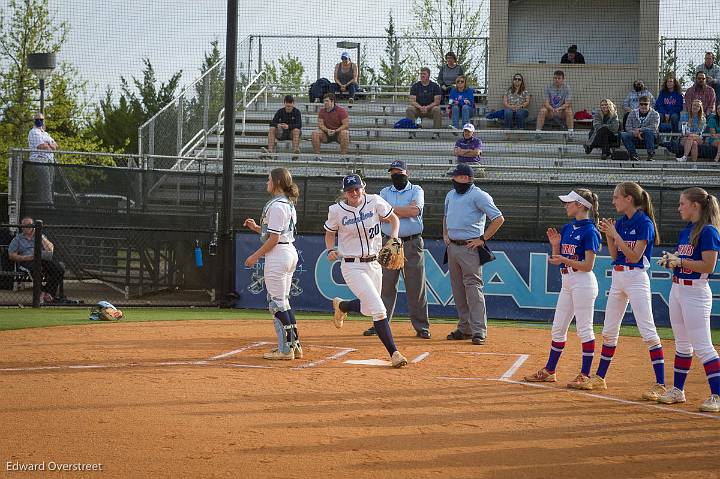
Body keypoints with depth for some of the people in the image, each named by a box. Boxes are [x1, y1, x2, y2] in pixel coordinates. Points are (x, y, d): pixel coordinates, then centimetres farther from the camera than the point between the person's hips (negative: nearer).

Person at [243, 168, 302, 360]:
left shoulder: (276, 205, -16)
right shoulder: (289, 204, 14)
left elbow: (274, 238, -19)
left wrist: (255, 256, -13)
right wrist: (256, 227, 14)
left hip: (278, 254, -10)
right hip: (291, 252, 10)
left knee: (277, 302, -6)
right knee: (283, 301, 16)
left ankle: (286, 349, -5)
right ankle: (294, 345, 17)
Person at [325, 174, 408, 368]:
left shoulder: (375, 202, -5)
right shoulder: (337, 211, -8)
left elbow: (394, 219, 9)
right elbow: (330, 234, 8)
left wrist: (393, 239, -8)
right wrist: (331, 250, -10)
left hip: (374, 264, 4)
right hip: (352, 266, -4)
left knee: (368, 307, 19)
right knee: (378, 309, -16)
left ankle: (341, 306, 49)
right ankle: (393, 352, -11)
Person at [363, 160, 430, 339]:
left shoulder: (416, 190, 6)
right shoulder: (384, 192, 13)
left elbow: (415, 210, -13)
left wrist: (392, 209, -7)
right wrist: (406, 211, -9)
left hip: (412, 244, -2)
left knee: (416, 286, -2)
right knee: (386, 286, 0)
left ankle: (421, 326, 2)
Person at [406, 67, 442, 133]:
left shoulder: (435, 86, 0)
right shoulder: (415, 86, 3)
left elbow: (437, 102, -6)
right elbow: (412, 101, -4)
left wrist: (427, 107, -23)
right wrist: (420, 107, -24)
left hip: (430, 108, -1)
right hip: (418, 109, 1)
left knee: (437, 109, -34)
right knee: (409, 109, -29)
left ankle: (436, 132, -28)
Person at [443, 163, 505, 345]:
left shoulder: (479, 196, -10)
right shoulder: (451, 195, 15)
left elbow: (499, 219, -13)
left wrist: (482, 239, -14)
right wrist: (445, 234, 16)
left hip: (469, 248, -8)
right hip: (452, 247, 8)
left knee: (473, 288, -12)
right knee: (458, 289, 10)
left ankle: (479, 331, -13)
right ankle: (464, 328, 17)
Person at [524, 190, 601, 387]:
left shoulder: (589, 231, -12)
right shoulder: (567, 228, 13)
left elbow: (588, 266, -17)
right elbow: (558, 258, 15)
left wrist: (565, 260, -26)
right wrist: (555, 244, -2)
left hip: (583, 282, -9)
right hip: (567, 282, 9)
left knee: (584, 329, -4)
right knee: (558, 328, 12)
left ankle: (585, 375, 0)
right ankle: (549, 371, 19)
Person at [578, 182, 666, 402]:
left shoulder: (644, 223, -13)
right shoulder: (620, 222, 10)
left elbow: (634, 256, -18)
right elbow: (615, 254, 12)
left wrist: (615, 234, -18)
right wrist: (608, 235, -1)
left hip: (636, 278, -9)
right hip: (617, 277, 9)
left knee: (648, 332, -12)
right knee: (609, 331, 15)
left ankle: (660, 385, -13)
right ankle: (599, 378, 26)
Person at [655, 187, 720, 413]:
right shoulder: (685, 232, 13)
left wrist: (679, 261, -18)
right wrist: (670, 261, -1)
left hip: (695, 291, -9)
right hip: (677, 289, 9)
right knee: (682, 344, 15)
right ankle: (677, 390, 23)